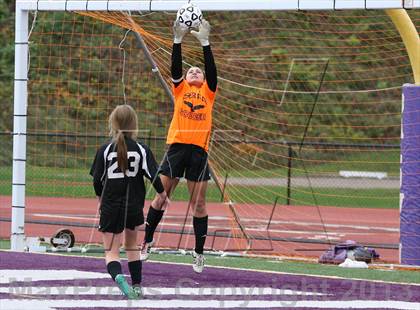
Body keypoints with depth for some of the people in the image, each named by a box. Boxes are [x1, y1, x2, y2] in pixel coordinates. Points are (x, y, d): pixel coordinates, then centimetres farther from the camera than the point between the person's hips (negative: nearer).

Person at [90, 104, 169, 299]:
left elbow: (97, 180, -3)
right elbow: (154, 175, -6)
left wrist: (100, 198, 18)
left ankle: (118, 276, -29)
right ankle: (136, 286, 24)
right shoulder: (141, 150, -4)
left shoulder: (105, 150, -6)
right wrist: (162, 195, 13)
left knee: (111, 252, 1)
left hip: (110, 207, -2)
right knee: (132, 246, 24)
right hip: (134, 206, 2)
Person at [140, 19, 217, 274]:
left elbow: (212, 69, -1)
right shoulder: (180, 88, 13)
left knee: (198, 202, 3)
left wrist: (205, 43, -9)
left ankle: (199, 252, 10)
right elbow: (175, 67, -2)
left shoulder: (208, 91, 13)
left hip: (199, 150, 0)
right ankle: (147, 241, 16)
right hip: (177, 146, 0)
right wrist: (178, 40, -13)